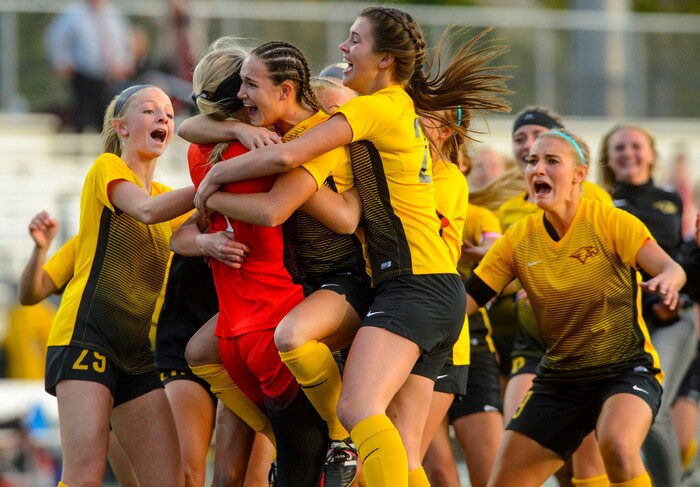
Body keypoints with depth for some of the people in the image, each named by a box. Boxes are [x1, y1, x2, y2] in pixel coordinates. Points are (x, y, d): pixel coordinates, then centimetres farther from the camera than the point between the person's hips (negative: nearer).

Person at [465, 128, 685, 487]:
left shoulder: (610, 222, -12)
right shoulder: (519, 239, 0)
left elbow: (670, 267, -24)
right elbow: (465, 299, 1)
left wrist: (667, 280, -48)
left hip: (627, 368, -5)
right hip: (559, 378, 5)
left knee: (617, 444, -36)